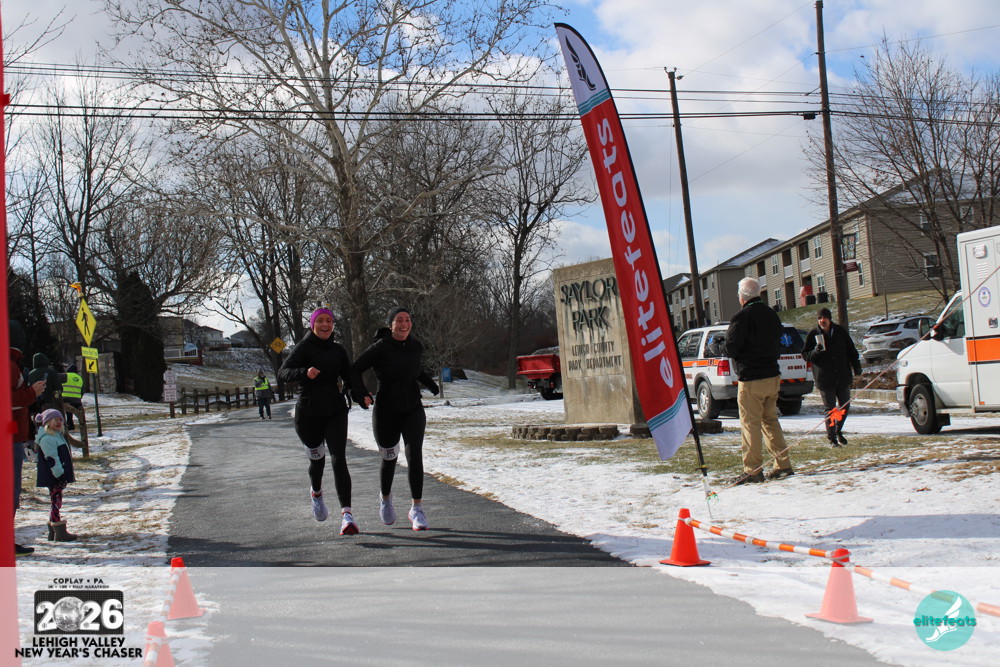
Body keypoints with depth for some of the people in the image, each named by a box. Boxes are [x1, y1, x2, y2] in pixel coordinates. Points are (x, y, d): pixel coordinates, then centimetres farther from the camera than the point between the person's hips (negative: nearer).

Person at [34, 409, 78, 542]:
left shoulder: (58, 436, 21)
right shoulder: (46, 439, -13)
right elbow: (51, 459, -21)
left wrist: (69, 475, 27)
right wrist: (59, 473, -24)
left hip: (61, 477, 11)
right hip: (54, 477, -11)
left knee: (55, 502, 14)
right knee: (56, 501, -10)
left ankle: (53, 531, 21)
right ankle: (59, 532, -11)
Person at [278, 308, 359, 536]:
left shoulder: (338, 351, 7)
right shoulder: (304, 347, -8)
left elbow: (349, 377, 11)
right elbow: (283, 372, -20)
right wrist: (305, 372, -40)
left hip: (335, 412, 2)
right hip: (308, 413, -2)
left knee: (339, 459, -14)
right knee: (317, 459, 14)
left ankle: (347, 514, -24)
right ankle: (316, 493, 49)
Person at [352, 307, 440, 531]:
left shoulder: (416, 346, 1)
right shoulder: (380, 348, -14)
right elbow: (355, 370, -9)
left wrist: (430, 383, 12)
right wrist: (361, 394, -23)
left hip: (413, 410, 3)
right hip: (386, 412, -2)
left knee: (414, 455, -14)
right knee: (389, 458, 10)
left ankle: (417, 509, -9)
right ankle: (385, 498, 40)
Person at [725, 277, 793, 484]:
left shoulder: (742, 316, -14)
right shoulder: (771, 315, 10)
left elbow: (731, 348, -14)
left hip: (751, 379, -8)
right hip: (773, 375, 8)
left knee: (750, 424, -3)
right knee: (770, 420, 17)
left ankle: (753, 470, -3)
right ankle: (783, 465, 17)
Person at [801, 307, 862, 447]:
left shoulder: (840, 331, 4)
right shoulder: (813, 335, -3)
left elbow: (851, 350, 12)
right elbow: (805, 355, -1)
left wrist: (856, 366, 6)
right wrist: (815, 352, -21)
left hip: (843, 376, 3)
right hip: (825, 379, -3)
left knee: (845, 405, 10)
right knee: (830, 410, -1)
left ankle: (838, 430, 31)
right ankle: (832, 438, 8)